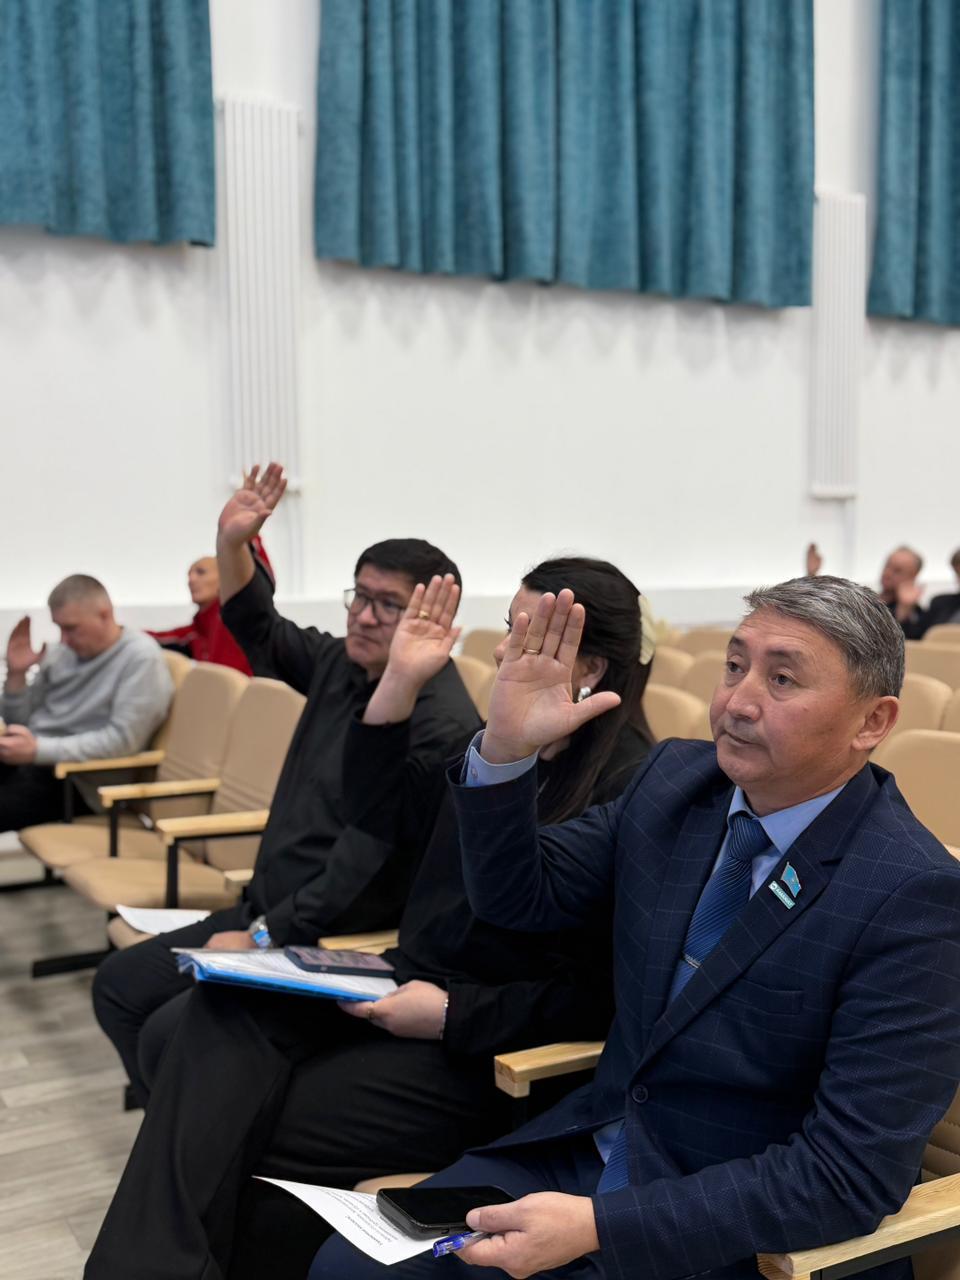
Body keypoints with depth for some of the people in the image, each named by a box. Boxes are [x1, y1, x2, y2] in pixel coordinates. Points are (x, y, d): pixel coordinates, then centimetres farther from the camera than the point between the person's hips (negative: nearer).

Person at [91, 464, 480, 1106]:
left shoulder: (440, 722, -22)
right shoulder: (343, 664, 5)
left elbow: (365, 865, -25)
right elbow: (259, 630, 18)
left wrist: (264, 935, -21)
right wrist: (233, 541, 1)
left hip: (335, 941, -9)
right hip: (268, 909, 10)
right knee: (120, 985, 13)